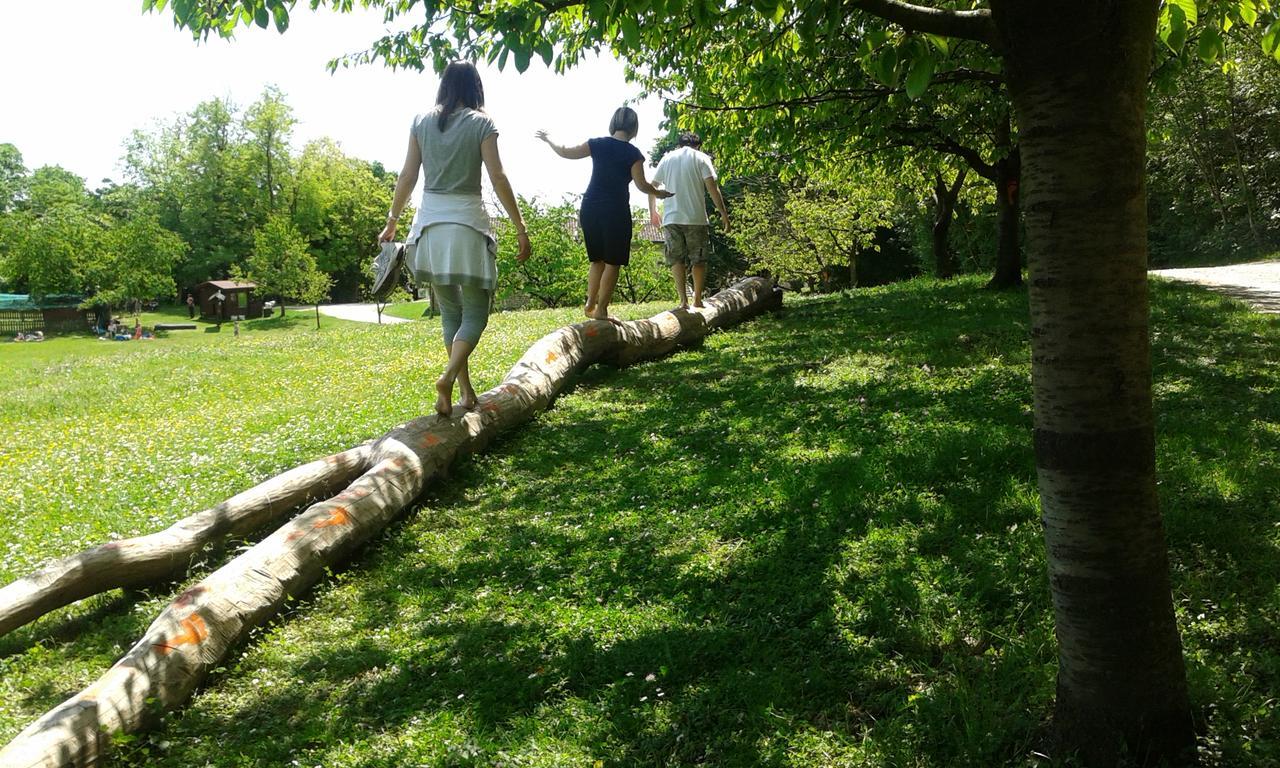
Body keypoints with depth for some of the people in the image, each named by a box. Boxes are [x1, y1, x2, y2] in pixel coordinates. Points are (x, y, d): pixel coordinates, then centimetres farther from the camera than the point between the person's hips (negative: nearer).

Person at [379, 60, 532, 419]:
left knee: (450, 310, 15)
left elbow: (407, 177, 6)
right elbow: (498, 178, -8)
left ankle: (466, 390, 15)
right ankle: (449, 376, -21)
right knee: (475, 312, 3)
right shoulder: (481, 124, -3)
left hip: (430, 223, 4)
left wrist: (391, 222, 16)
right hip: (467, 223, -4)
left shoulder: (422, 122, 7)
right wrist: (520, 227, -5)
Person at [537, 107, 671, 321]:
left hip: (590, 208, 5)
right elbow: (641, 184, -8)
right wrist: (658, 193, 12)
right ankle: (601, 309, 1)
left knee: (597, 259, 18)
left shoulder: (597, 144, 2)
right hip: (616, 211, -5)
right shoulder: (633, 154, -7)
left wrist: (547, 139, 22)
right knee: (612, 263, 3)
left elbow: (565, 153, 5)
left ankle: (590, 304, 14)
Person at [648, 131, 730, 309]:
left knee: (676, 259, 5)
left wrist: (653, 212, 27)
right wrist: (723, 213, -3)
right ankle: (697, 300, 11)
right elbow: (712, 186, -6)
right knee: (699, 260, 9)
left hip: (671, 218, 2)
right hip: (696, 218, -2)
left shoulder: (667, 159, 13)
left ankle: (683, 300, -6)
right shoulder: (701, 158, 4)